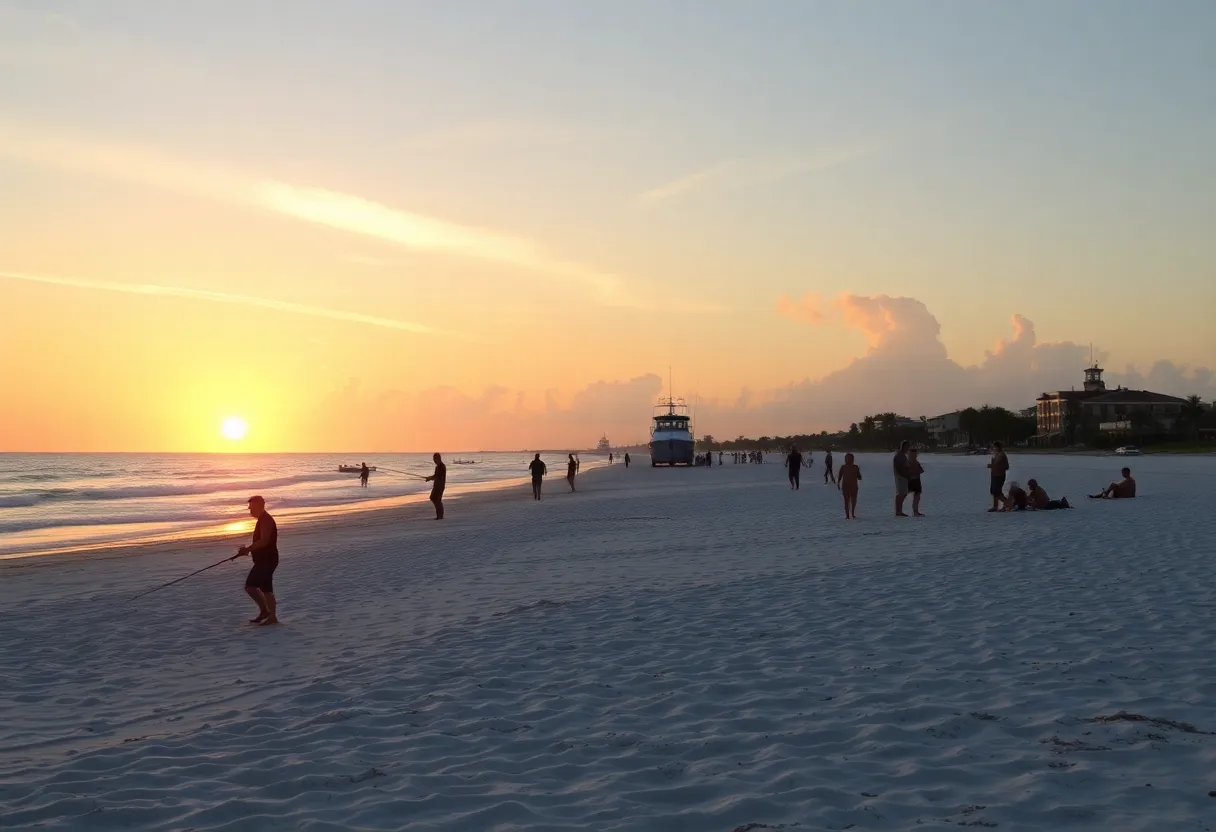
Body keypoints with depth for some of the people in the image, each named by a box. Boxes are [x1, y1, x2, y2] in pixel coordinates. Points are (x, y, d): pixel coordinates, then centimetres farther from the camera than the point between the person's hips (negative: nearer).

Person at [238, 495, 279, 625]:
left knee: (265, 588, -6)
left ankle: (273, 617, 1)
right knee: (250, 586, 13)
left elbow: (264, 541, -24)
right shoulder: (263, 520, 17)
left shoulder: (265, 520, -16)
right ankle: (264, 611, 20)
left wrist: (248, 549, -18)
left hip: (267, 560, -10)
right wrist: (248, 549, 11)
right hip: (262, 560, 10)